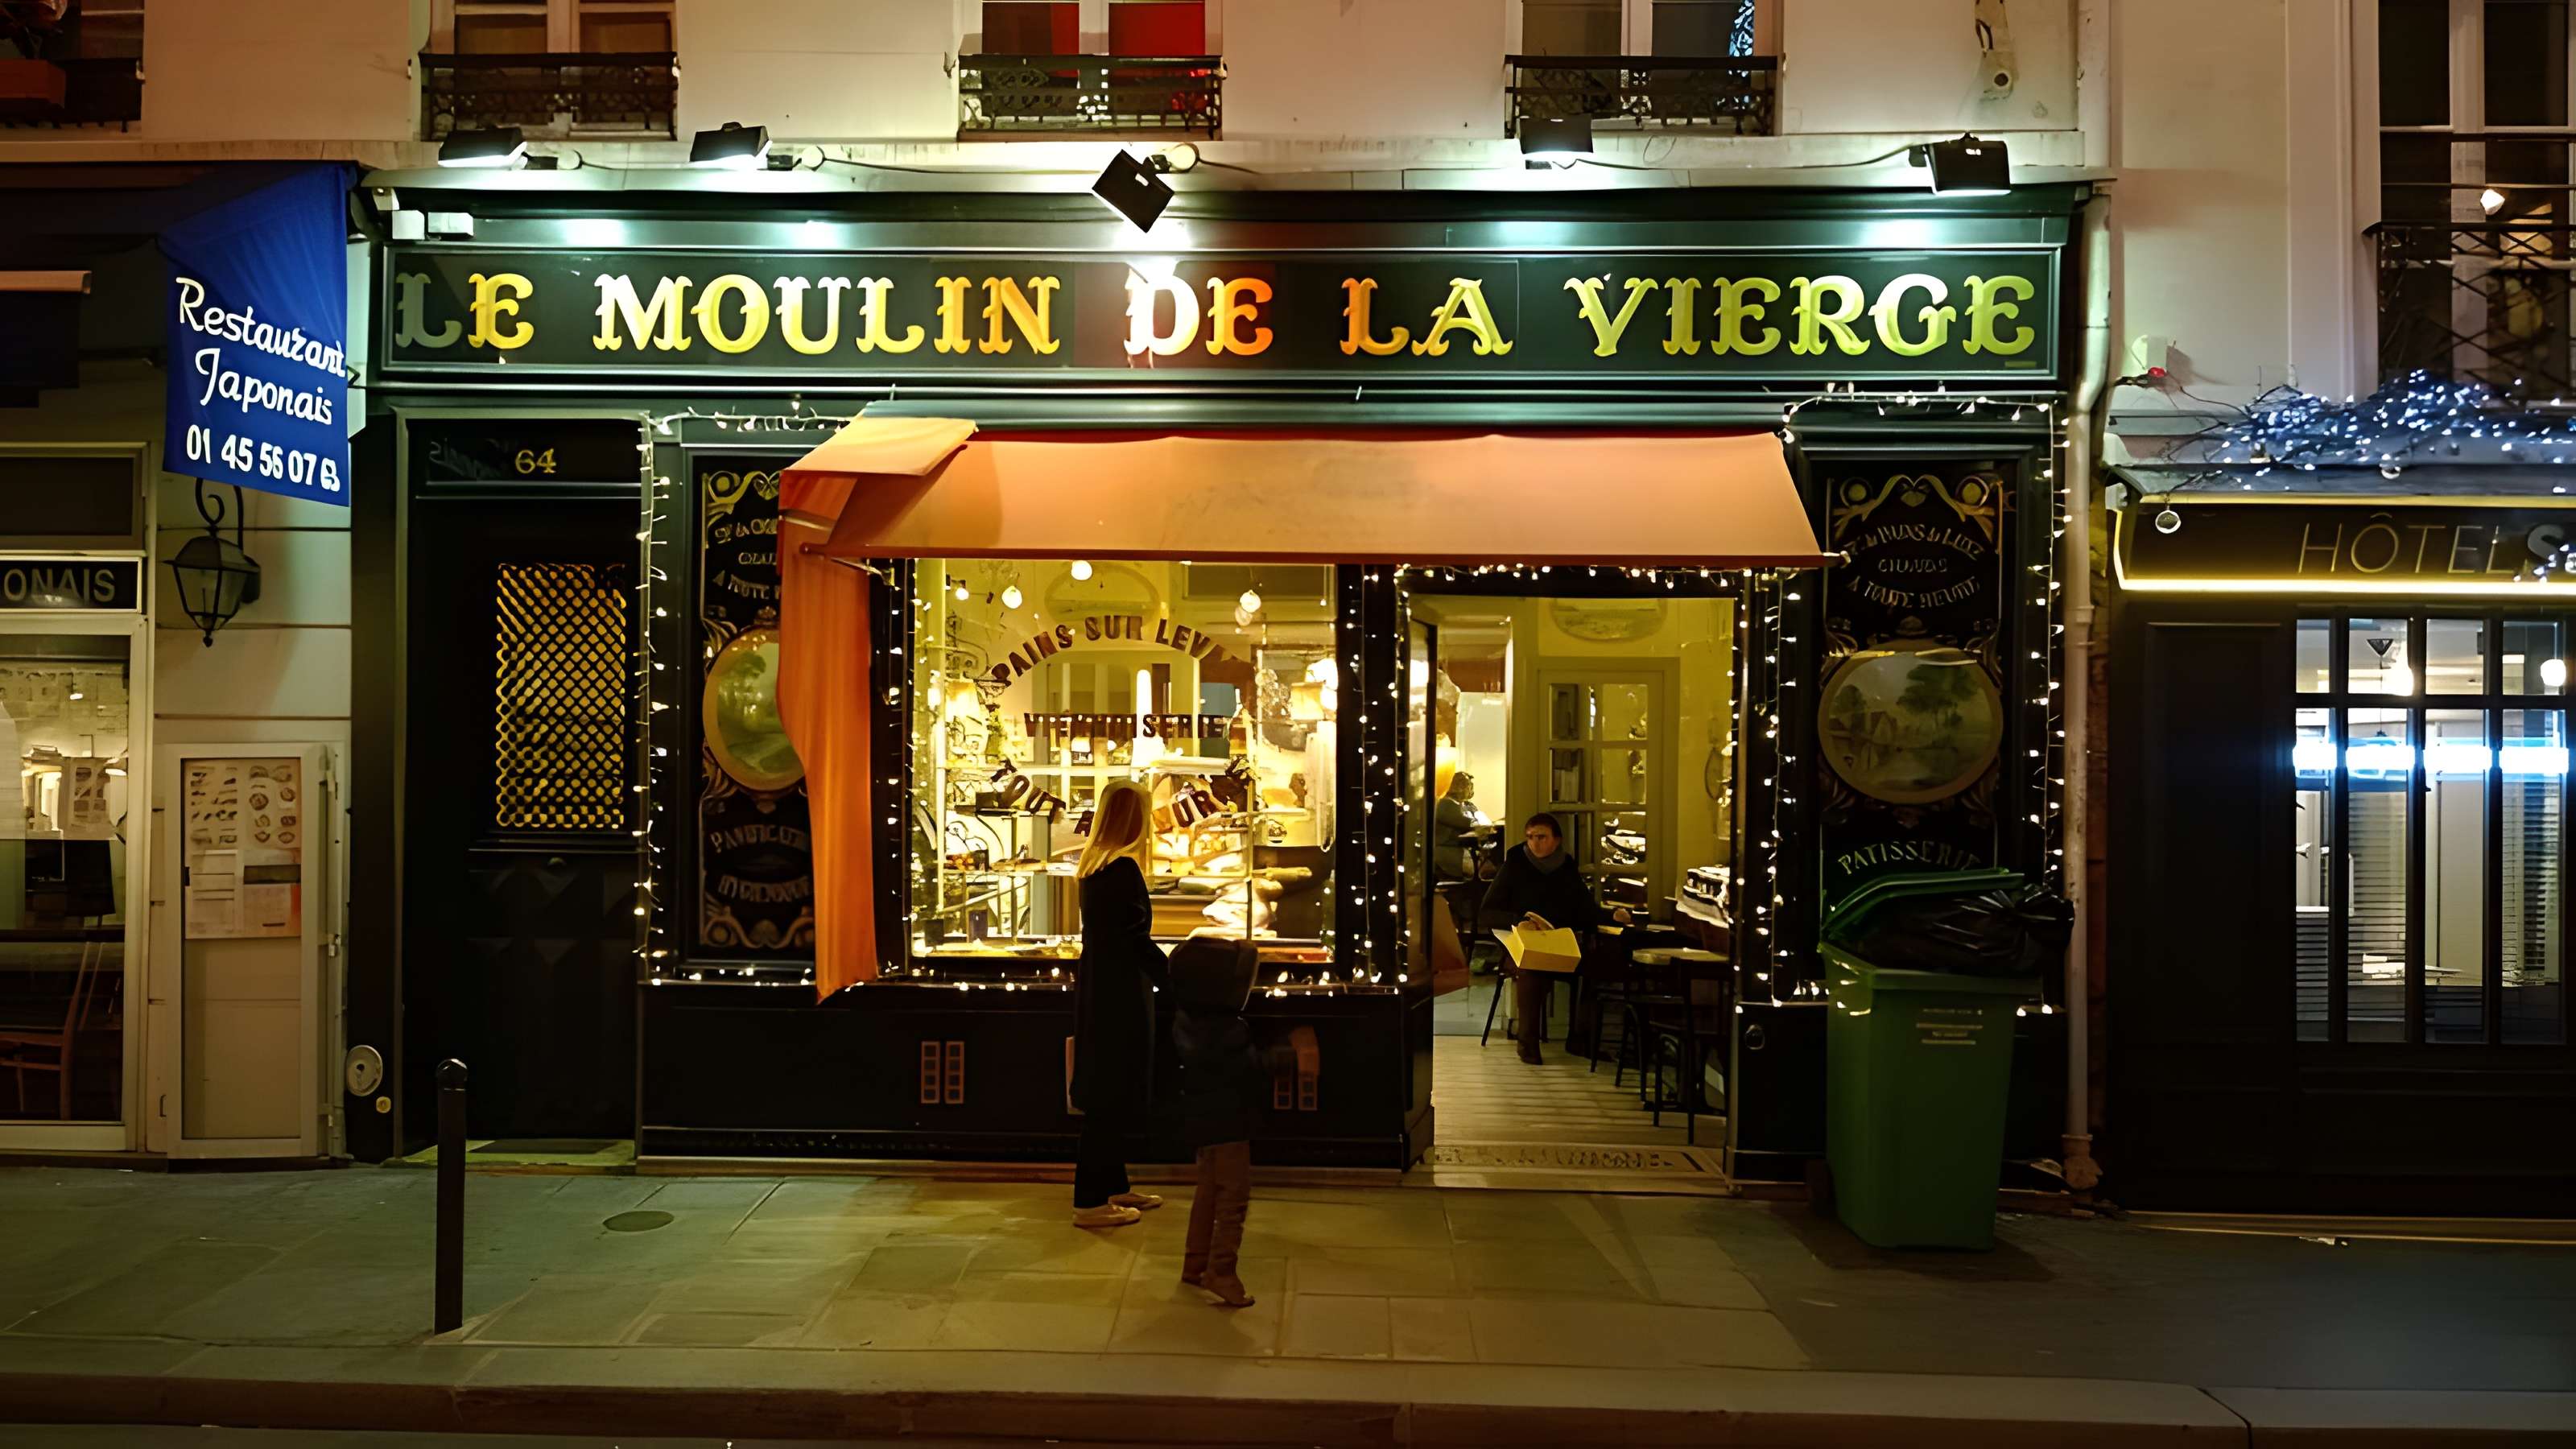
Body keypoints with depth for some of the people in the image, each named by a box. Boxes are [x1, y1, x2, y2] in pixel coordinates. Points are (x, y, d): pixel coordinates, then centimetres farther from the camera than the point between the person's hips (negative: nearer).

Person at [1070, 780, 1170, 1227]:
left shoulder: (1095, 867, 9)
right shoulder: (1123, 870, -18)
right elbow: (1138, 941, -19)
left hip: (1097, 994, 9)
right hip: (1121, 1000, -9)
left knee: (1109, 1099, 17)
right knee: (1113, 1101, -1)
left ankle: (1114, 1187, 28)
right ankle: (1091, 1202, 6)